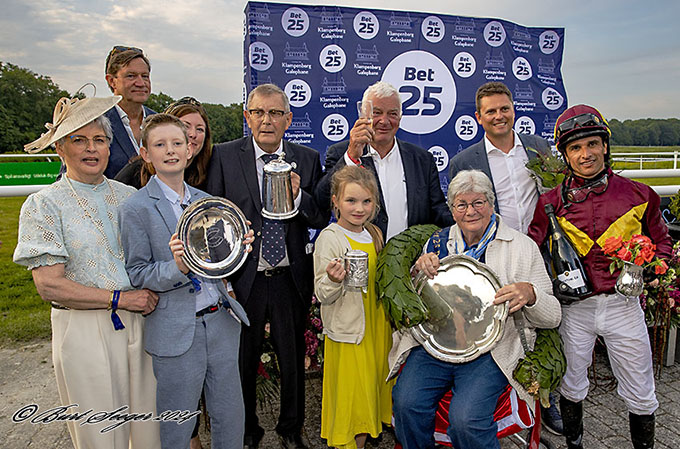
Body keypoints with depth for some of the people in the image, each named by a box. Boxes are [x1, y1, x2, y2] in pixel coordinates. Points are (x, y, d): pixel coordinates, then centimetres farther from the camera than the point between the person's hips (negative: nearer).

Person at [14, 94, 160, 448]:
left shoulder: (128, 196, 8)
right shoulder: (44, 204, -4)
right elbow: (49, 285, -11)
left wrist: (152, 293, -6)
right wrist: (120, 298, -12)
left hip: (141, 322, 4)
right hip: (85, 331, -3)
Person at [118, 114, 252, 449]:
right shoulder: (136, 208, -7)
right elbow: (137, 275, -7)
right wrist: (177, 267, -25)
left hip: (221, 322, 5)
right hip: (176, 332, -5)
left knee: (231, 418, 17)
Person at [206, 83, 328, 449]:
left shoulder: (308, 160, 1)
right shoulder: (224, 156, -4)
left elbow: (322, 220, 0)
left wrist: (298, 197, -19)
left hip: (291, 280, 2)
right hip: (243, 279, -1)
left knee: (293, 360, 17)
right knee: (242, 363, 17)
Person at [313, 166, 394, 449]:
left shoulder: (374, 234, 7)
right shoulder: (329, 238, -13)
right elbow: (323, 296, -14)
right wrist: (334, 280, -33)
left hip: (377, 329, 6)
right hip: (347, 334, -6)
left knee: (372, 391, 16)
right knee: (350, 397, 1)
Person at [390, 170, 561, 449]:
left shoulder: (522, 247, 5)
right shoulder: (438, 242, 13)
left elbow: (552, 318, 4)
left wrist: (530, 295, -18)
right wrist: (419, 271, -4)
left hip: (491, 350, -2)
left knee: (466, 420, -25)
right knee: (407, 403, -20)